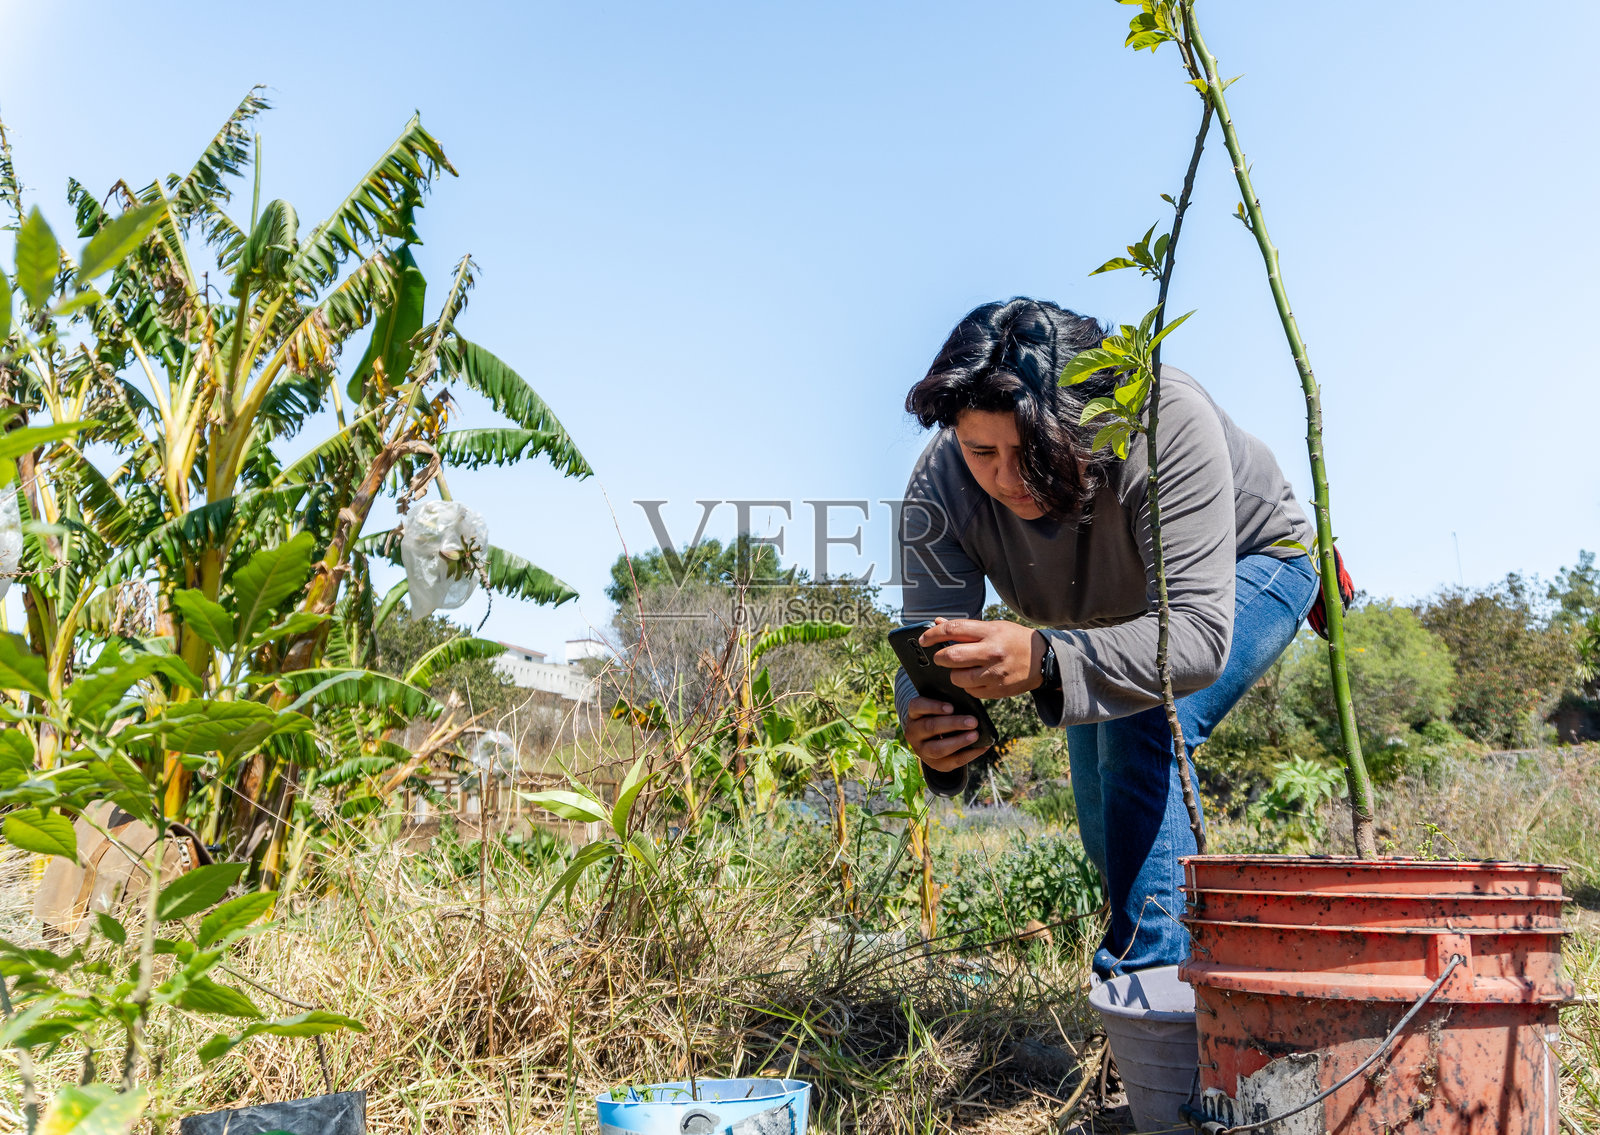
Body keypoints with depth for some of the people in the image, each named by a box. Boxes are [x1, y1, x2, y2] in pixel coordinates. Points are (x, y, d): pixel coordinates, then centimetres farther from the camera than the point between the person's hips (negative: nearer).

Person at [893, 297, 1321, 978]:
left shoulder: (1168, 423, -43)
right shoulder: (940, 488, -31)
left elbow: (1198, 634, -50)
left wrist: (1044, 660, -67)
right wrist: (927, 722, -56)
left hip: (1248, 564, -4)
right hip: (1113, 609, 5)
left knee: (1141, 730, -31)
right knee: (1109, 832, 9)